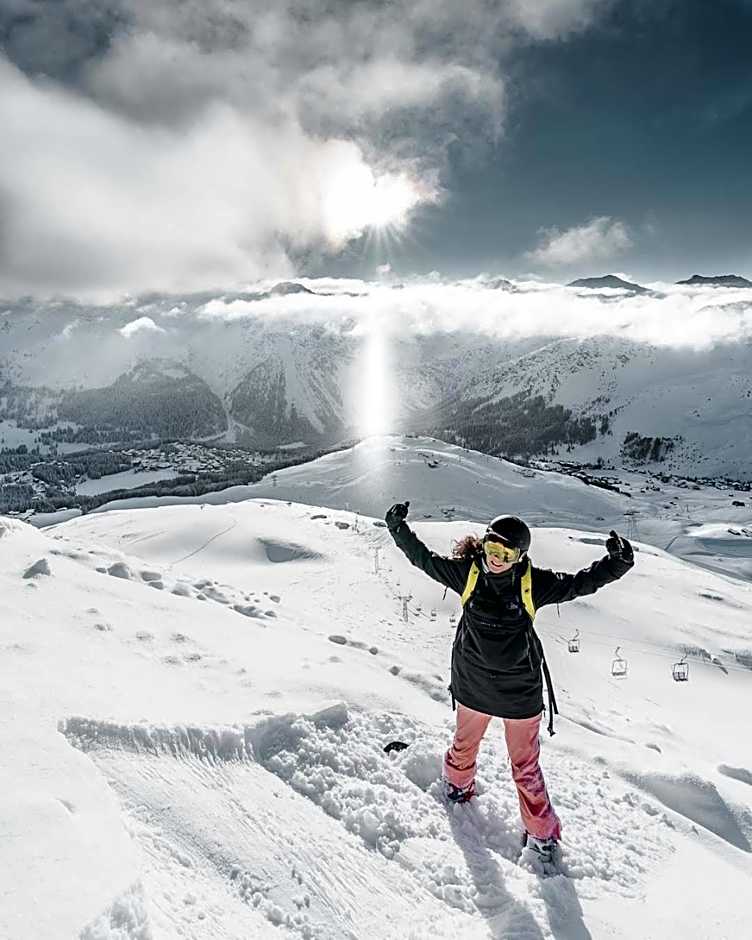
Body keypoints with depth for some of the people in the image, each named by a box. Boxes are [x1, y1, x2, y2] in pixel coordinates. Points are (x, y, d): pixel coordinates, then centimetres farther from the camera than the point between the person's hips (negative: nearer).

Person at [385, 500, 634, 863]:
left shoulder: (533, 582, -16)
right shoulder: (467, 572, -14)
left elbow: (578, 583, -9)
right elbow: (424, 558, -3)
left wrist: (616, 563, -22)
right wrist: (399, 528, -5)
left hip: (521, 692, -1)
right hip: (473, 686, 2)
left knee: (526, 765, 12)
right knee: (465, 743, 27)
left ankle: (540, 833, 35)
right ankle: (458, 782, 58)